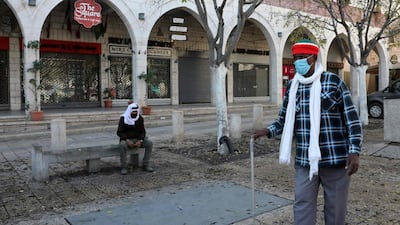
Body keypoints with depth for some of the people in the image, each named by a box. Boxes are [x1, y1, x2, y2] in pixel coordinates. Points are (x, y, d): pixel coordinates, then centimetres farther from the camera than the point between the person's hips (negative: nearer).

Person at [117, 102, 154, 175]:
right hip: (126, 139, -3)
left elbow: (142, 131, 3)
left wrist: (140, 141, -17)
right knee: (123, 145, -37)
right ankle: (123, 167, -24)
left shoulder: (140, 118, 1)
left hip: (137, 139, 3)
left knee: (149, 143, -21)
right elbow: (119, 132, -9)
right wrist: (127, 140, -24)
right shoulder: (123, 118, -8)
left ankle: (146, 165, -13)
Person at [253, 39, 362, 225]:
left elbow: (352, 118, -5)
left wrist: (354, 151, -13)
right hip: (304, 161, 3)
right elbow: (284, 119, 13)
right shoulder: (292, 86, 8)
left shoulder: (334, 82, -4)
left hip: (335, 158, -3)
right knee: (302, 206, 7)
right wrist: (268, 131, -5)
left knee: (335, 208, 12)